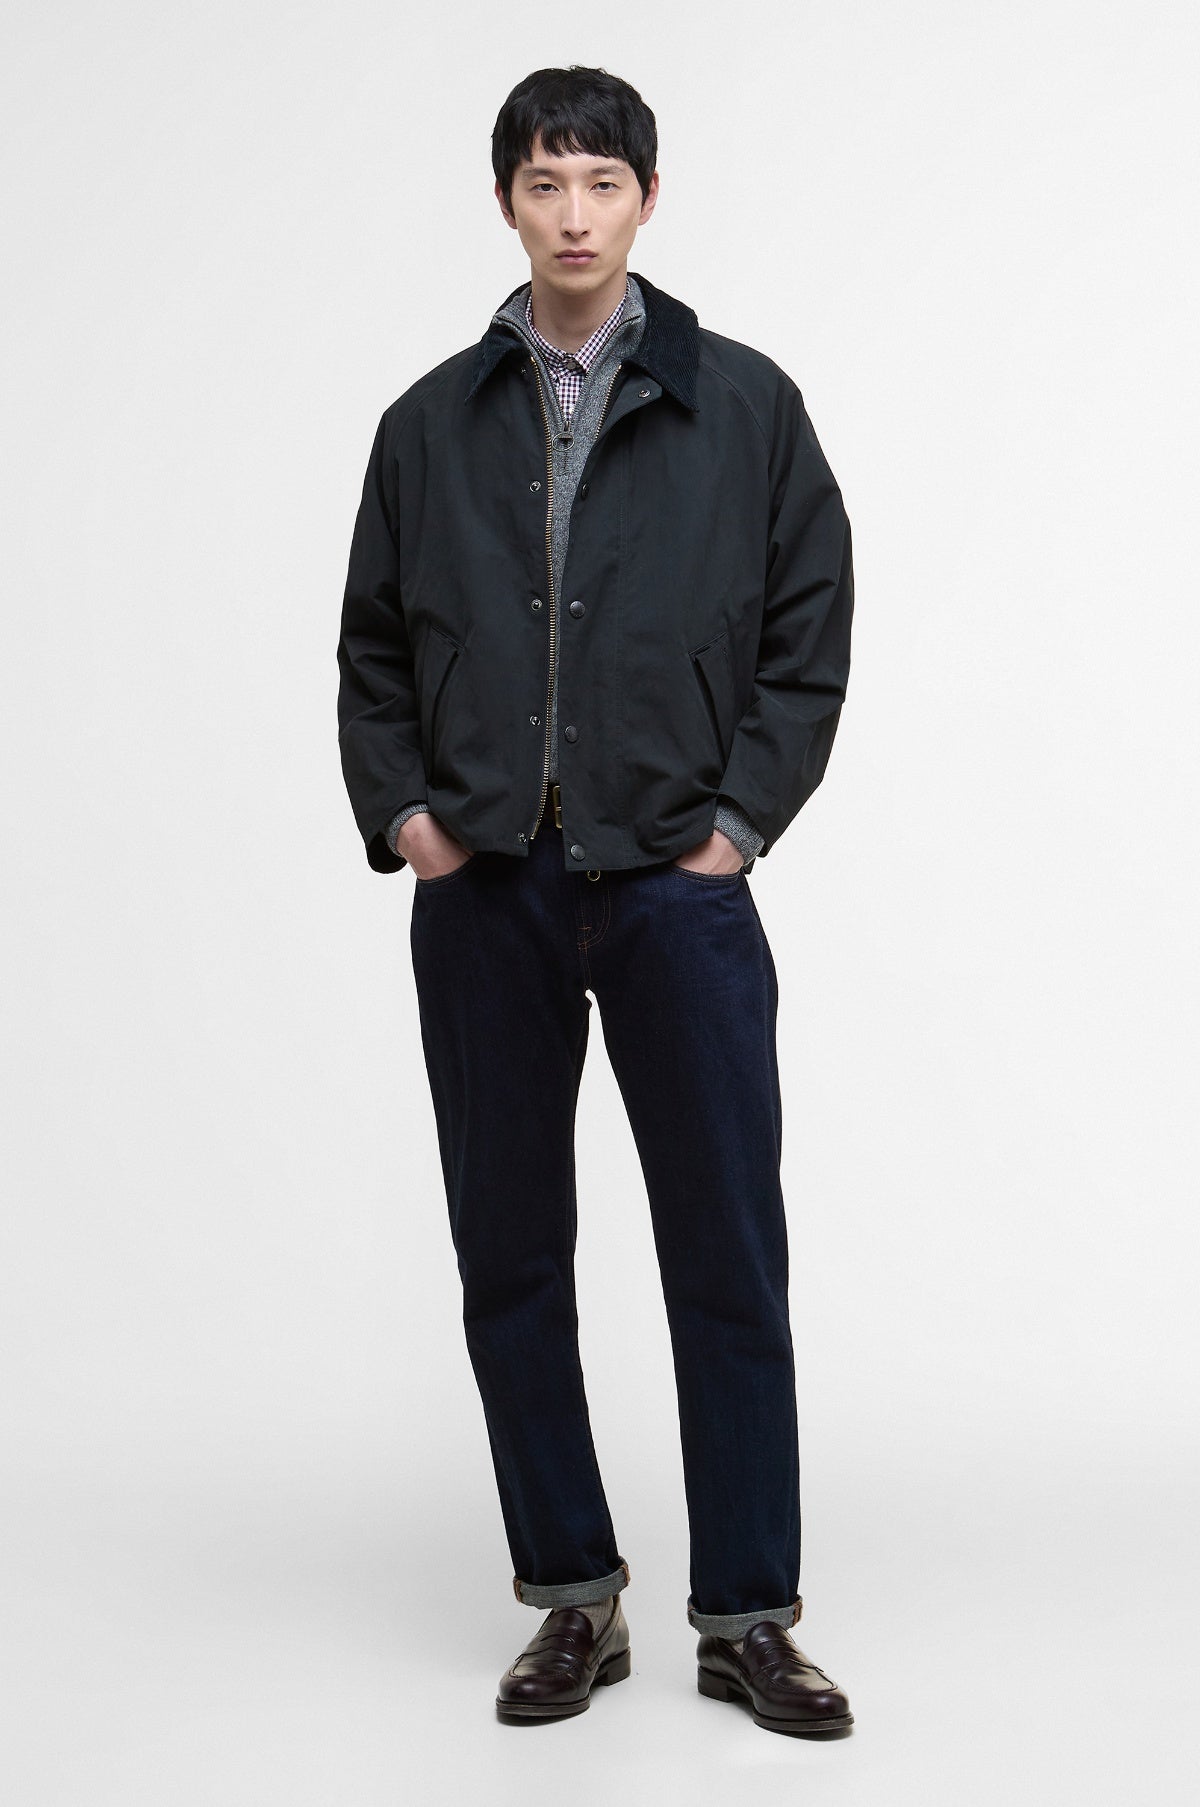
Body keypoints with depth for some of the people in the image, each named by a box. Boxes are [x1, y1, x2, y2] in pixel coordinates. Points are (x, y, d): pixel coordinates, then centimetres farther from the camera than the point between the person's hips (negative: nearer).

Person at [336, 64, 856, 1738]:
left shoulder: (746, 404, 3)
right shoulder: (432, 422, 9)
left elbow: (811, 634, 3)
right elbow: (373, 645, 12)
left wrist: (740, 819, -5)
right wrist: (399, 809, -1)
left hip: (678, 885, -2)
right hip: (483, 894, 2)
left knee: (729, 1260, 1)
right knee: (511, 1260, 7)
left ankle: (747, 1615, 13)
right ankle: (575, 1598, 21)